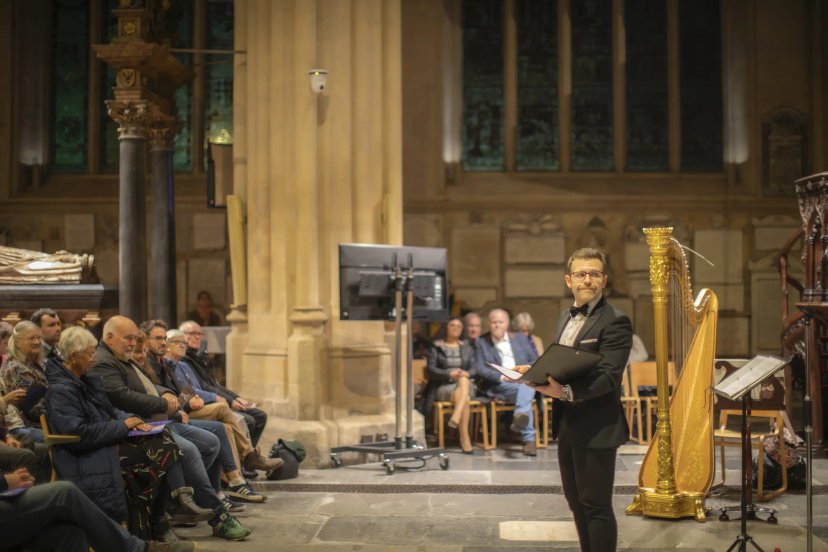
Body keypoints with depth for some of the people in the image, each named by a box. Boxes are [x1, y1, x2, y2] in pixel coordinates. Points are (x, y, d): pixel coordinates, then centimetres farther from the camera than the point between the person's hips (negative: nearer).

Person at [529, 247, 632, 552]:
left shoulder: (614, 321, -14)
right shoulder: (566, 316, 12)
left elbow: (608, 377, -23)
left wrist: (567, 392, -36)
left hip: (595, 427, -8)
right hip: (567, 424, 8)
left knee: (596, 505, 1)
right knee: (576, 501, 18)